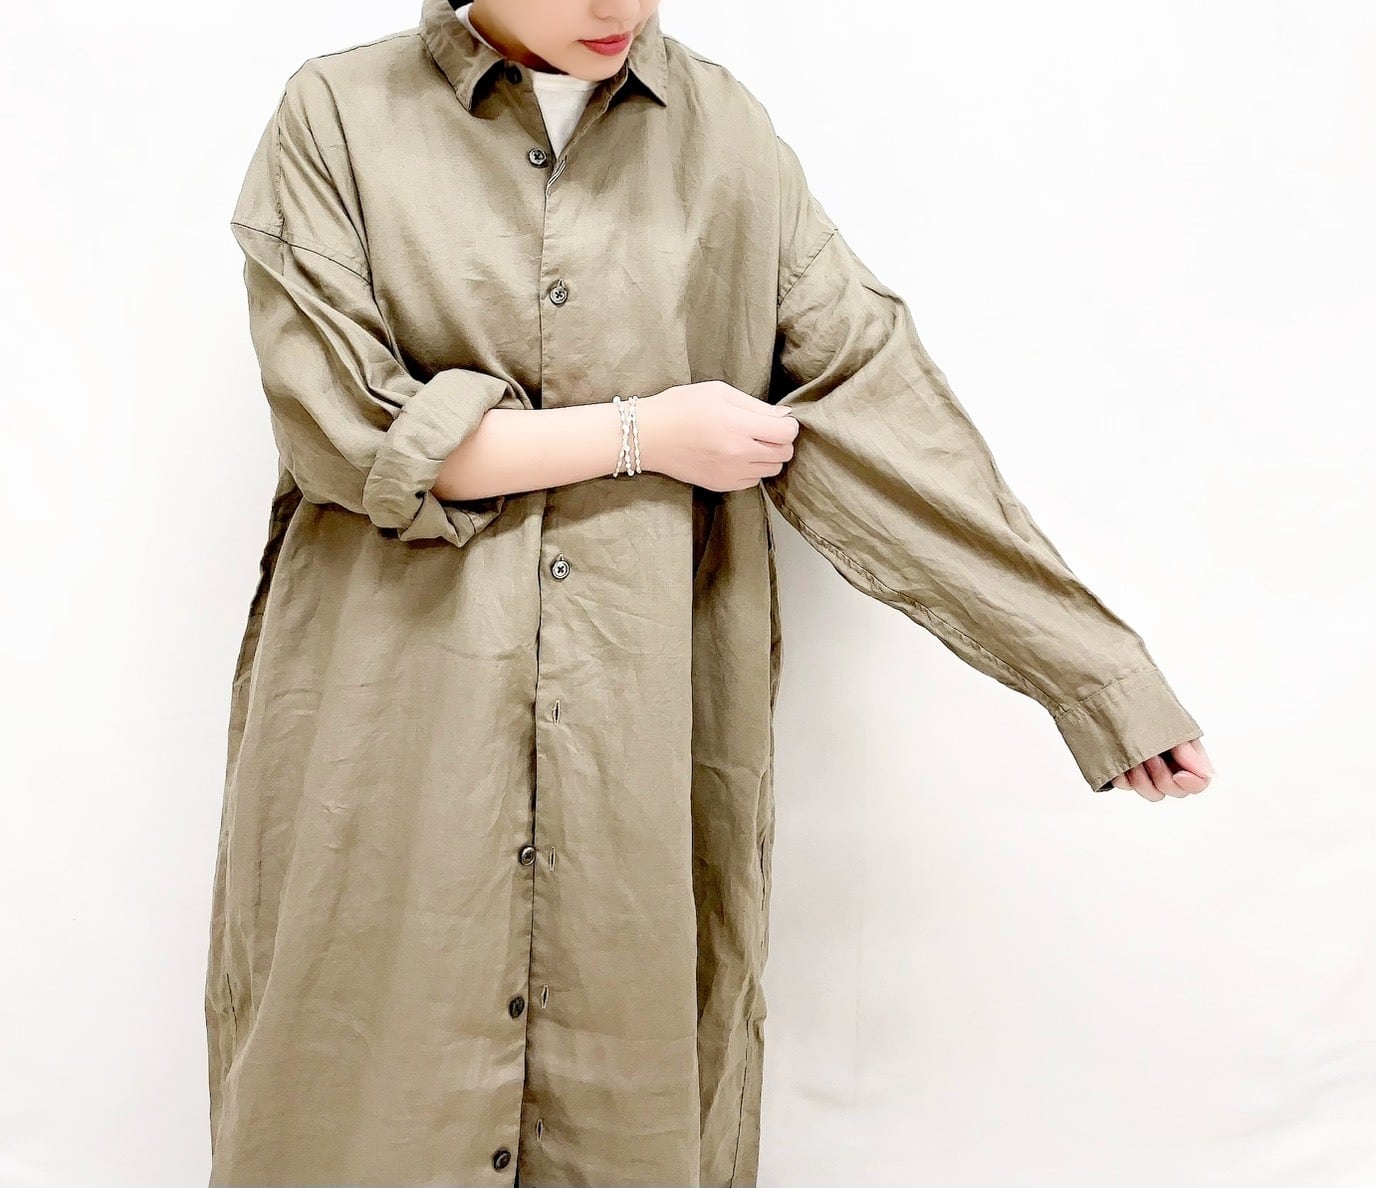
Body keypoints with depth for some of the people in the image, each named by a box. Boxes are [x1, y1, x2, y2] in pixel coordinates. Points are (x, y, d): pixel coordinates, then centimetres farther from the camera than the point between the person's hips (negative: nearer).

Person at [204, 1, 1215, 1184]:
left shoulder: (727, 132, 7)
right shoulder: (337, 115, 2)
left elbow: (873, 399, 3)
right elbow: (347, 422, -9)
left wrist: (1098, 668, 0)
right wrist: (640, 436, -8)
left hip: (655, 743, 2)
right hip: (393, 727, -1)